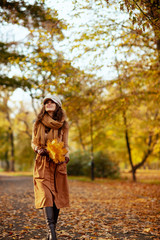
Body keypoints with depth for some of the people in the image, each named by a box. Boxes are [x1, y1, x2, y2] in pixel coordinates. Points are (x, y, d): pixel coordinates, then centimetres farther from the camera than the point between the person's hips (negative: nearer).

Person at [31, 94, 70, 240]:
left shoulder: (63, 124, 6)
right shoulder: (38, 123, 6)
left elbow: (65, 145, 10)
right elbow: (33, 142, 12)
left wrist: (66, 155, -10)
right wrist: (38, 149, -10)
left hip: (58, 164, 1)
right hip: (43, 163, -1)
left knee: (57, 196, 3)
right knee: (45, 195, -14)